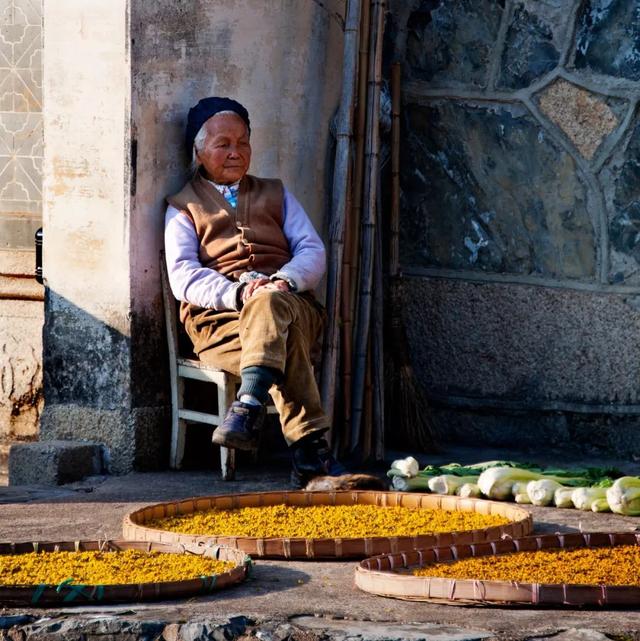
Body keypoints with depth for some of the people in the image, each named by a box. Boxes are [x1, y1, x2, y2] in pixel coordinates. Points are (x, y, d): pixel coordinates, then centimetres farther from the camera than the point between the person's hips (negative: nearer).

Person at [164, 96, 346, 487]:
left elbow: (313, 251, 13)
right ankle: (309, 448, -49)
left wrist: (285, 281, -11)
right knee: (286, 341, -37)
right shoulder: (184, 207, 20)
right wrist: (237, 291, -17)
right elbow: (184, 276, 3)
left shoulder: (276, 194, 28)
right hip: (219, 316, -2)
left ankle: (249, 406, -52)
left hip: (290, 303, 2)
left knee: (269, 305, -38)